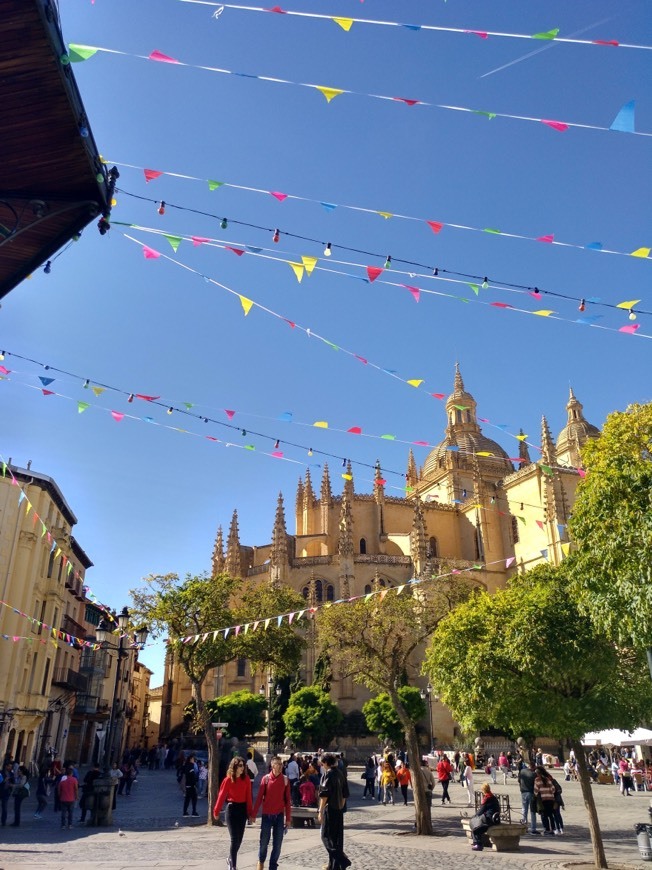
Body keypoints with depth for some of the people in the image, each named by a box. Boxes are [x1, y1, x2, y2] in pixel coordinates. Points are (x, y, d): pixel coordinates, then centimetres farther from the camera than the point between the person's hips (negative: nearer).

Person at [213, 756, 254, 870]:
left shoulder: (246, 779, -1)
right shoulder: (228, 780, -10)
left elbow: (248, 797, 1)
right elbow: (221, 796, -6)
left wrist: (250, 812, 0)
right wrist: (216, 811, -3)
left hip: (243, 809, 4)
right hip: (232, 809, -4)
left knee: (239, 839, 12)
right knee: (234, 839, -7)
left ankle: (230, 860, 35)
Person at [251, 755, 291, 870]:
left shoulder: (285, 779, -1)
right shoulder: (266, 778, -6)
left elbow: (288, 800, 2)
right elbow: (259, 797, -2)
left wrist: (288, 818, 2)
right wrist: (253, 814, -2)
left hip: (280, 815, 1)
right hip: (267, 815, -1)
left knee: (277, 843, 3)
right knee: (264, 841, 8)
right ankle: (261, 861, 34)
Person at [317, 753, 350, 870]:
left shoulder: (327, 774, -12)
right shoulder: (340, 774, 12)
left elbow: (324, 795, -18)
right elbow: (345, 794, 18)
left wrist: (320, 811, -16)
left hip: (329, 809, -8)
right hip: (339, 810, 8)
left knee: (327, 837, -1)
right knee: (337, 838, 13)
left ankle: (342, 861, -13)